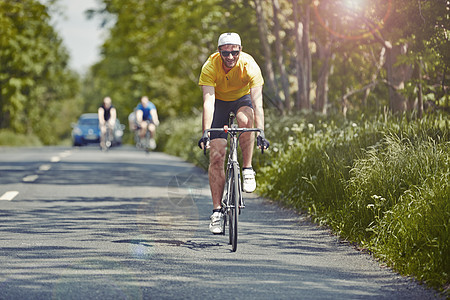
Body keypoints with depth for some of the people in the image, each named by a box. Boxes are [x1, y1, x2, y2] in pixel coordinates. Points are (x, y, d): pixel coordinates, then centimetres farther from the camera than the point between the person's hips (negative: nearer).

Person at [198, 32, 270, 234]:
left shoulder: (249, 66, -31)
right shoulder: (210, 67, -30)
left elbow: (257, 102, -37)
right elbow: (208, 101, -38)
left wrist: (260, 133, -49)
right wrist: (206, 132, -51)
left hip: (242, 98, 0)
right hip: (219, 101, 0)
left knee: (245, 120, -37)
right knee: (216, 155, -10)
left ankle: (247, 170, -18)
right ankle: (217, 210, -3)